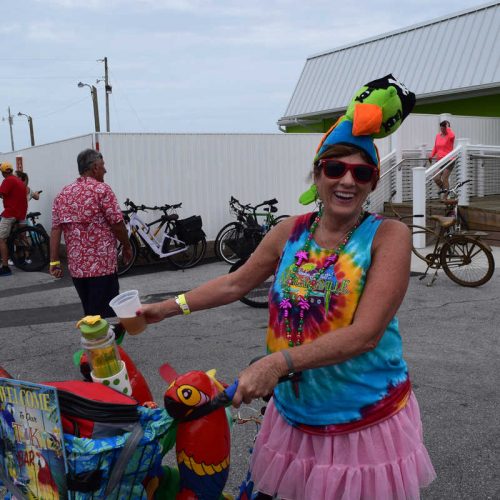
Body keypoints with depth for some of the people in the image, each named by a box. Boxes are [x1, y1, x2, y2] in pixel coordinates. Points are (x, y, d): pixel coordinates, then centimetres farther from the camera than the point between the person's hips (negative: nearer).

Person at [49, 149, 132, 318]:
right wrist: (127, 247, 6)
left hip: (76, 266, 7)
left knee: (90, 314, 18)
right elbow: (117, 224, -10)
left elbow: (56, 229, 4)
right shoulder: (102, 189, -8)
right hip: (102, 265, -6)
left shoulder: (63, 194, 10)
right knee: (105, 316, -2)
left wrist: (54, 261, 4)